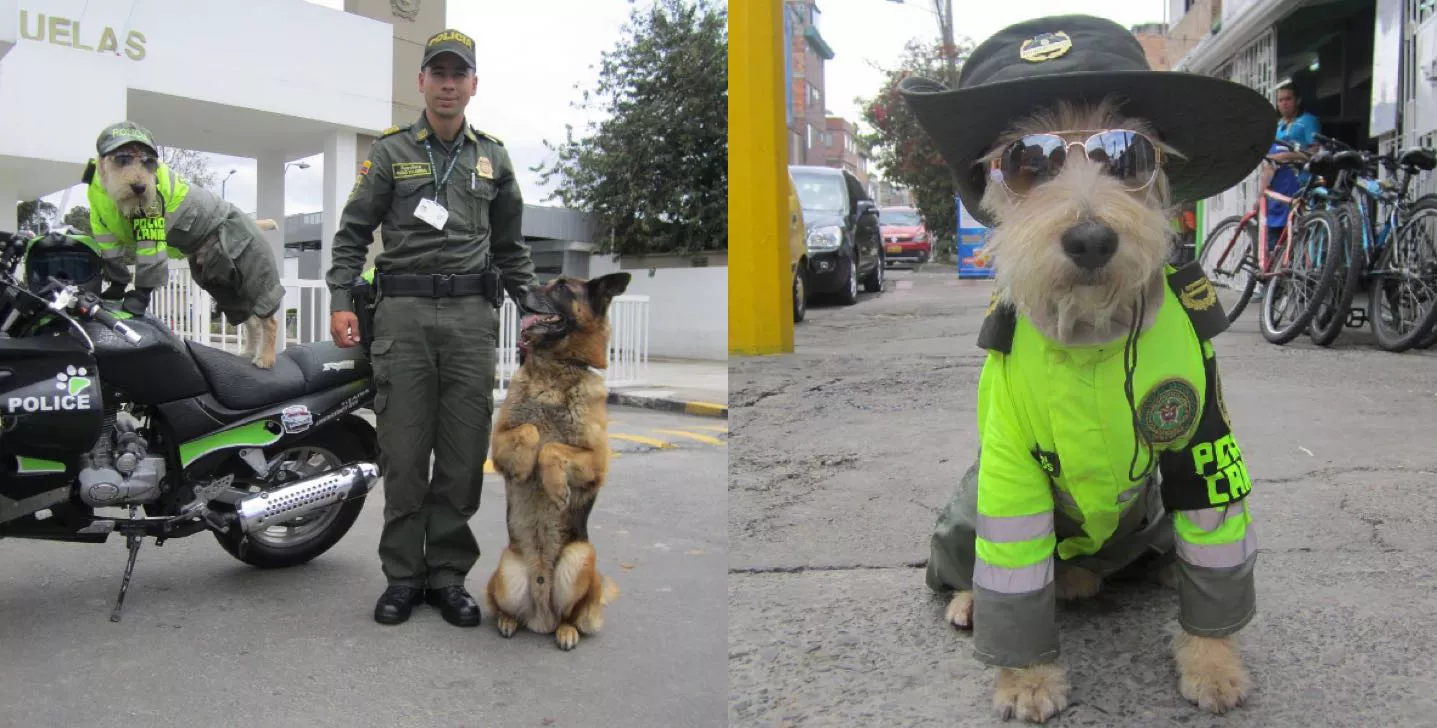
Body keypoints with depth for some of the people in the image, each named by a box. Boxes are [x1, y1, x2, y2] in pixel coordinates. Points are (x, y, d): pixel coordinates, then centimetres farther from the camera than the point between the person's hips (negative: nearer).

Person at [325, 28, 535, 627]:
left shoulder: (493, 157, 16)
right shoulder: (390, 151, 9)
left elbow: (510, 245, 20)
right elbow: (353, 232, 7)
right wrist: (340, 300, -5)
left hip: (472, 315, 2)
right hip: (403, 313, -2)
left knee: (464, 454, 1)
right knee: (403, 454, -1)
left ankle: (449, 576, 11)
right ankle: (402, 576, 10)